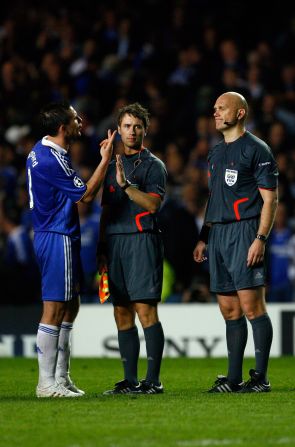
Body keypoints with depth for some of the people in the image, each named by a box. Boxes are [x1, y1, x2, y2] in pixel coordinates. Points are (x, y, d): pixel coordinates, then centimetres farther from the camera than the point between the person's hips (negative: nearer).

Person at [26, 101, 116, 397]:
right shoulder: (50, 160, -21)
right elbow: (86, 194, -16)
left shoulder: (42, 151, 12)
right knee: (54, 309, -7)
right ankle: (47, 383, -3)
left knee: (70, 306, 15)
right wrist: (105, 159, -13)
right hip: (57, 237, -11)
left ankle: (61, 377, 20)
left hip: (61, 235, 11)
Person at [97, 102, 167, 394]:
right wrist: (101, 248, 17)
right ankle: (130, 380, 8)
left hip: (142, 241, -6)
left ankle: (153, 380, -11)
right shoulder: (112, 166, 20)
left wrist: (125, 184, -21)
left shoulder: (153, 165, 1)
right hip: (115, 244, 6)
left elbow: (152, 203, -13)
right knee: (122, 314, 5)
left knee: (145, 310, -11)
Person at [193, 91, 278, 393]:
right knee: (229, 310, 8)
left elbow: (270, 198, -8)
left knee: (251, 306, -10)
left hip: (244, 232, -8)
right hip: (218, 234, 8)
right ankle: (233, 379, 10)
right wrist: (203, 238, 19)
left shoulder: (256, 149, -4)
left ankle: (260, 377, -8)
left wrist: (260, 238, -17)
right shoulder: (216, 153, 20)